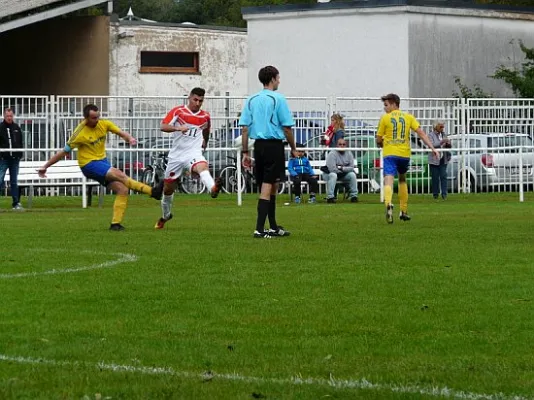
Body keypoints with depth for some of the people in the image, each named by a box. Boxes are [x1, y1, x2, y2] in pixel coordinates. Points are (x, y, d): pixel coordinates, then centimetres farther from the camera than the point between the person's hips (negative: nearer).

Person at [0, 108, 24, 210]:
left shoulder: (17, 128, 10)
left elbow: (21, 143, 15)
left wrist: (20, 155, 7)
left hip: (15, 159, 4)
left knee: (14, 182, 9)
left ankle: (16, 203, 11)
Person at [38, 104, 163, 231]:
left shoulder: (104, 124, -1)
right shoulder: (80, 133, -16)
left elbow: (121, 133, 1)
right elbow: (64, 152, -9)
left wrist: (130, 138, -24)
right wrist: (45, 166, -7)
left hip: (103, 161, 7)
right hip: (89, 165, -7)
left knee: (122, 189, -7)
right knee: (120, 175, -27)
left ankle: (115, 223, -2)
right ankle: (152, 191, -28)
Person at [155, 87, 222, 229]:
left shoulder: (205, 116, 5)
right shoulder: (177, 111, -4)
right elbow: (163, 126, -16)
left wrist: (205, 142, 27)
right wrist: (178, 128, -31)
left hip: (194, 154, 0)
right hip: (176, 155, 0)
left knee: (202, 166, -37)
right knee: (168, 188, 12)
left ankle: (213, 189, -67)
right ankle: (165, 215, 38)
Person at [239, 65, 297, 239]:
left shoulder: (251, 100, 9)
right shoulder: (278, 99, -7)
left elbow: (245, 128, 6)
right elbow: (287, 128, -8)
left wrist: (245, 153, 8)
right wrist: (293, 149, 4)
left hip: (259, 146, 6)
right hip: (274, 145, -6)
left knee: (271, 187, 17)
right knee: (267, 187, -7)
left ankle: (273, 227, 25)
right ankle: (259, 229, -13)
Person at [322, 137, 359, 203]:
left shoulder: (349, 154, -2)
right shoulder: (332, 154, -19)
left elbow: (351, 168, -8)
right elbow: (332, 169, -27)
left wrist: (342, 168, -22)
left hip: (343, 175, 5)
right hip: (329, 174, -5)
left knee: (352, 174, -20)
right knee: (333, 175, -37)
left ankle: (354, 196, -12)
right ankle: (330, 197, -37)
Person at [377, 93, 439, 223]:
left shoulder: (385, 118, 2)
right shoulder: (408, 117, 9)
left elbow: (378, 140, 4)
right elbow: (421, 133, 0)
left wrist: (382, 144, 27)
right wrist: (432, 148, -3)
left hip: (390, 154, -3)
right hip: (405, 154, 3)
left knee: (388, 180, -14)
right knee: (402, 180, 24)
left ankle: (388, 203, -44)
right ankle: (403, 211, 27)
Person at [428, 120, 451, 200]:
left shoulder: (444, 135, 13)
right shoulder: (431, 135, -2)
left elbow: (447, 147, 17)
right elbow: (431, 145, -16)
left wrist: (448, 144, -7)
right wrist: (441, 142, -25)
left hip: (443, 160, 4)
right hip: (434, 160, -4)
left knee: (443, 176, -5)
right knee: (435, 178, -1)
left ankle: (444, 193, -6)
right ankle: (435, 194, 7)